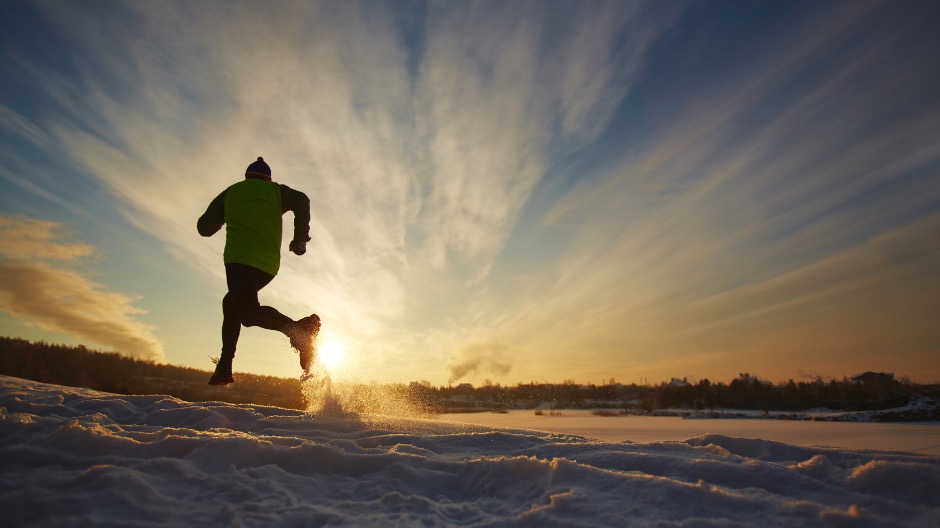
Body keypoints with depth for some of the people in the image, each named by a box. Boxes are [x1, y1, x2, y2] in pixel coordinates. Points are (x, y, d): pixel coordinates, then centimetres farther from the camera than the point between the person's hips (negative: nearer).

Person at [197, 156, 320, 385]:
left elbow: (204, 227, 19)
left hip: (239, 258, -4)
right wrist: (300, 237, -1)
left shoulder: (230, 192, 18)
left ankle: (297, 329, -47)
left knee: (248, 311, -20)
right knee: (232, 302, 23)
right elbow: (301, 201, -4)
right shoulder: (275, 190, 18)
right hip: (268, 265, 4)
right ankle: (224, 367, 17)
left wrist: (223, 218, 40)